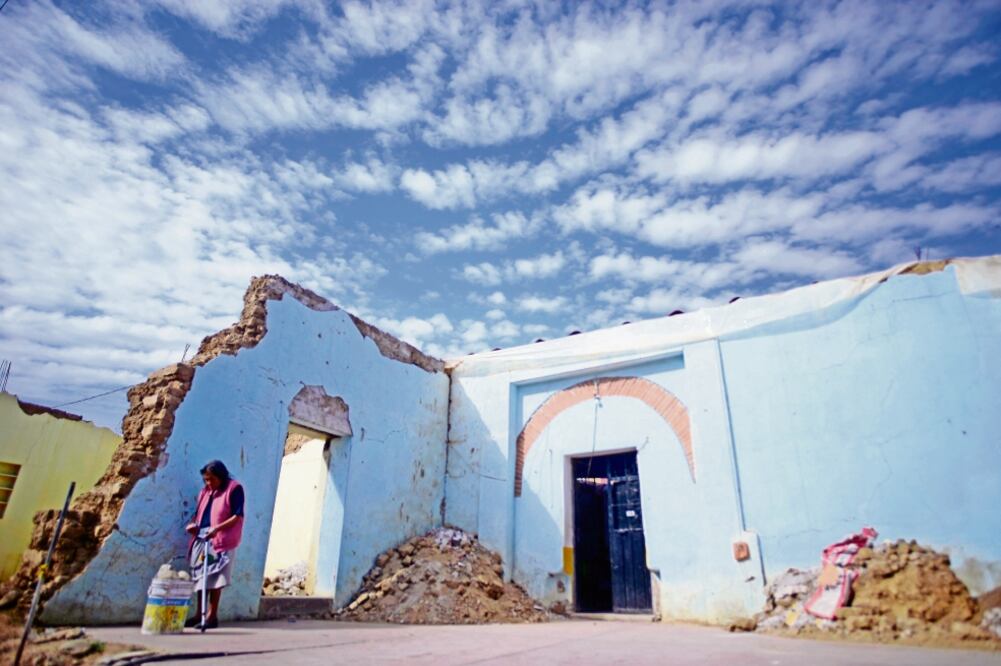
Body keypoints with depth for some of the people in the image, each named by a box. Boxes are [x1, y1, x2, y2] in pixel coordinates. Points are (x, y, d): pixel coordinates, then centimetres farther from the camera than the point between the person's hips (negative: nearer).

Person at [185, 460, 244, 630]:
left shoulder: (234, 488, -7)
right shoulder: (206, 491, 16)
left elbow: (238, 516, -12)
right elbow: (199, 513, 20)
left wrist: (217, 528, -22)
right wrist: (193, 524, -1)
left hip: (220, 540, -7)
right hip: (202, 537, 7)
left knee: (214, 577, -5)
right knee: (200, 575, 10)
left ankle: (212, 616, 2)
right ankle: (200, 614, 20)